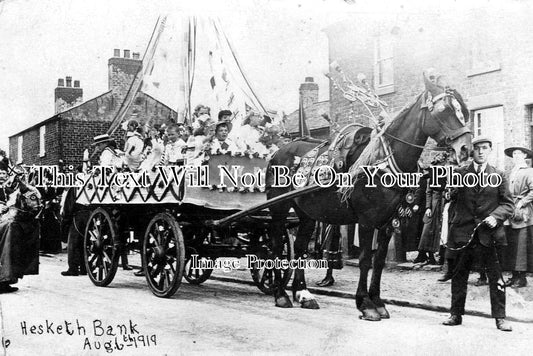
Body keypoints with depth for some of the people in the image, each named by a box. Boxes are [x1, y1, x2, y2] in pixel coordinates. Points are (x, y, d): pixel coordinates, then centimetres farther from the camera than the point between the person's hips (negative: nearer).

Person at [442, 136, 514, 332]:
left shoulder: (498, 176, 5)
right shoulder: (459, 173, 4)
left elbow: (507, 204, 5)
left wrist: (495, 217, -12)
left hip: (487, 233, 0)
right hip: (463, 232, 1)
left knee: (495, 276, 0)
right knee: (459, 275, 8)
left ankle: (500, 317, 8)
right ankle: (456, 314, 19)